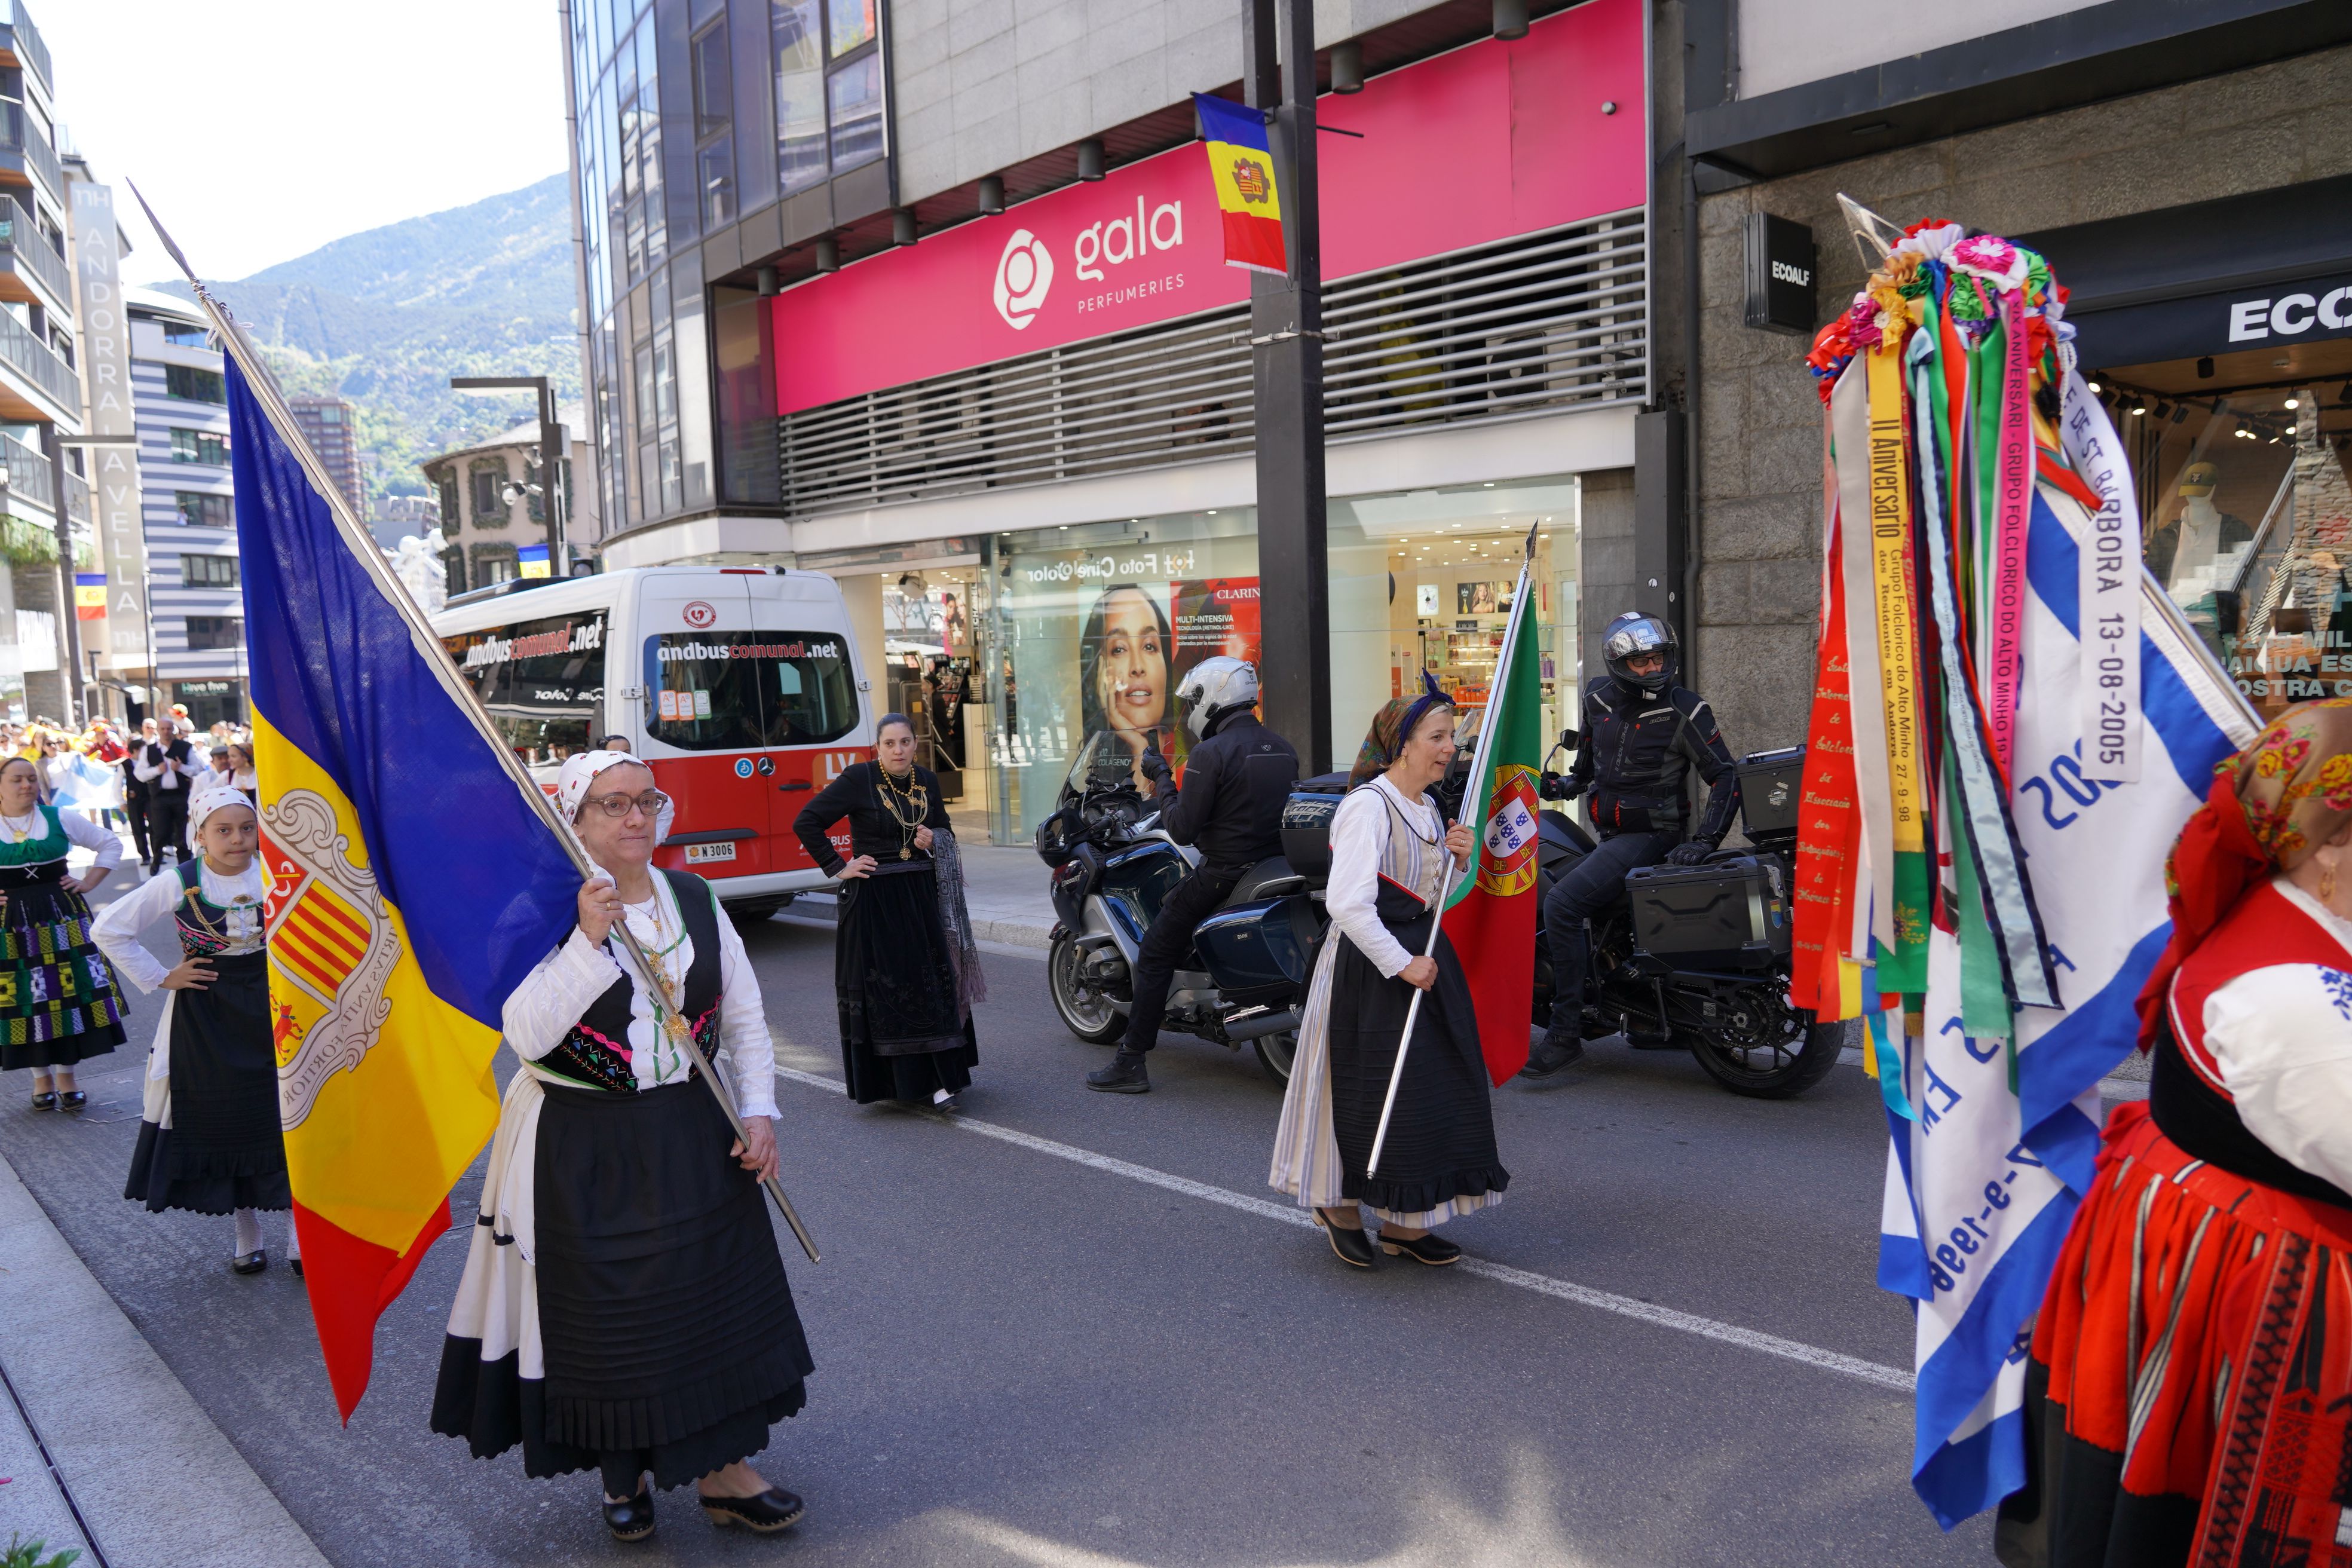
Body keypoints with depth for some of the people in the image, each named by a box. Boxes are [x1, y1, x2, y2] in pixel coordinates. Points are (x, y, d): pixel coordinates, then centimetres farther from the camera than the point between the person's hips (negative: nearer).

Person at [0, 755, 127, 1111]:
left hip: (61, 917, 1)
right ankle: (42, 1080, 17)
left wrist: (89, 882, 2)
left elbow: (110, 844, 12)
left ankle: (66, 1078, 13)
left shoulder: (61, 819, 2)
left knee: (70, 994, 2)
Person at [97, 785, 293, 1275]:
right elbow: (107, 929, -2)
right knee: (221, 1123, 8)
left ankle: (301, 1230, 14)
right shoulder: (177, 885, -9)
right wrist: (160, 977, -5)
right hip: (205, 1020, 0)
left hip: (272, 1010, 0)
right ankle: (246, 1234, 24)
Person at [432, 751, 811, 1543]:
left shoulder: (695, 899, 2)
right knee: (605, 1311, 9)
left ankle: (724, 1467, 26)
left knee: (721, 1292, 9)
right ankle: (623, 1472, 33)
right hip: (585, 1151, -4)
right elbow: (528, 1034, -25)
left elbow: (746, 1020, 7)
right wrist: (589, 937, -32)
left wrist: (759, 1113, -3)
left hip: (695, 1137, 4)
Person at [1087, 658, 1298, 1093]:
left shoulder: (1210, 754, -15)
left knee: (1155, 954, 3)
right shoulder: (1283, 749, 9)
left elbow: (1183, 829, -16)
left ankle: (1131, 1063, 2)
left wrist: (1162, 778, -3)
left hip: (1223, 873, -8)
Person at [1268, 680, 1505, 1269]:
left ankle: (1404, 1222, 22)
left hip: (1423, 958, 9)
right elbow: (1347, 903, -25)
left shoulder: (1428, 809, 12)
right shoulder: (1368, 805, -17)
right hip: (1369, 964, -9)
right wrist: (1401, 964, -21)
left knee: (1434, 1093, 10)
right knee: (1370, 1093, 0)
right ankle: (1339, 1204, 23)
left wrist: (1460, 859, 1)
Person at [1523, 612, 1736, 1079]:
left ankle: (1566, 1033, -21)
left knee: (1561, 903, -24)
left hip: (1651, 836, -8)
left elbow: (1725, 776, -10)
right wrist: (1569, 783, 9)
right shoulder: (1598, 698, 6)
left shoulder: (1685, 710, -11)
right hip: (1608, 833, 8)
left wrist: (1705, 840, -20)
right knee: (1539, 894, 19)